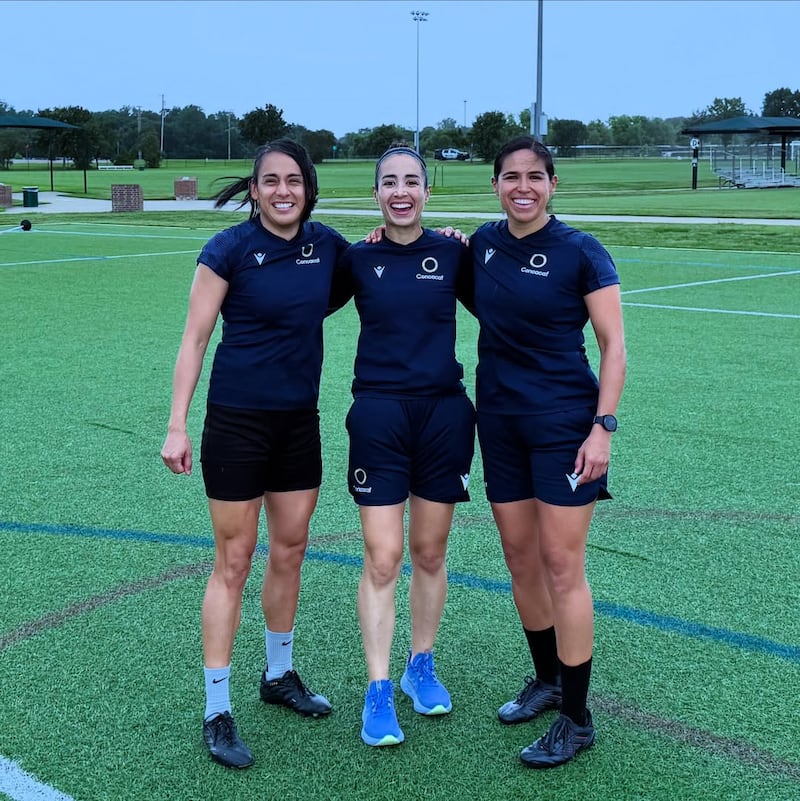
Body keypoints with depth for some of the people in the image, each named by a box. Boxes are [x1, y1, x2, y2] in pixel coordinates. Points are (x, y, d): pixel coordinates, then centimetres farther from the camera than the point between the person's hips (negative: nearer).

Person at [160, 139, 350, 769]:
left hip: (300, 421, 5)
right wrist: (177, 425, -13)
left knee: (290, 550, 15)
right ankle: (217, 712, 10)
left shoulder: (328, 244, 1)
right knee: (234, 562, 0)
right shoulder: (229, 249, -11)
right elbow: (194, 340, -8)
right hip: (238, 420, -5)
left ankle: (280, 675, 35)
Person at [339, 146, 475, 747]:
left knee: (430, 552, 11)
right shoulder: (358, 259, 1)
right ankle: (378, 692, 6)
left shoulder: (453, 253, 2)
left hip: (443, 413, 2)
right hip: (379, 414, -1)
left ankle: (421, 667, 30)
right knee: (383, 557, -4)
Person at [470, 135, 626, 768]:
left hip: (563, 421, -5)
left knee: (561, 565, -4)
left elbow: (613, 346, -8)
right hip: (499, 419, 5)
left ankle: (576, 719, 6)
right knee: (520, 557, 12)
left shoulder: (581, 252, -9)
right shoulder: (482, 244, 5)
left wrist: (603, 426, -16)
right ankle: (546, 680, 31)